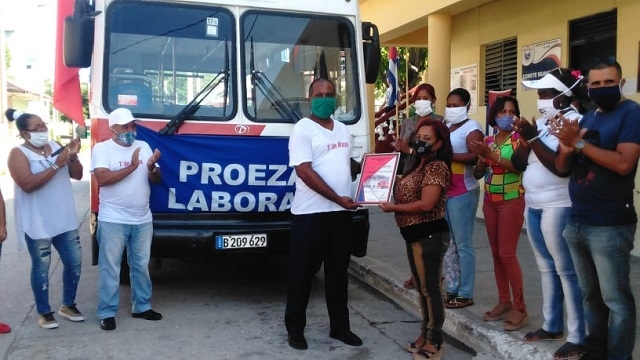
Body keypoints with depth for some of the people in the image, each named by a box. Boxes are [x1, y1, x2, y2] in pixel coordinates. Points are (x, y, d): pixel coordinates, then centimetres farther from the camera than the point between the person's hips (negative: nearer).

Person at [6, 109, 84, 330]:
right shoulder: (18, 154, -9)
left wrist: (73, 157, -11)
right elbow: (28, 184, -23)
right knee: (41, 267, 5)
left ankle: (68, 305, 28)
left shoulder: (55, 146, 8)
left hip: (64, 219, 6)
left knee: (74, 262, 10)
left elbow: (77, 175, 8)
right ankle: (44, 313, 21)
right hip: (38, 223, -6)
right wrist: (56, 165, -25)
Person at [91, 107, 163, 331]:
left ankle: (142, 306, 28)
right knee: (110, 268, 2)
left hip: (143, 220, 5)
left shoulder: (143, 146, 8)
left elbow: (157, 180, 6)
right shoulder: (102, 148, -5)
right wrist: (131, 167, -21)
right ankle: (107, 313, 12)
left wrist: (151, 167, -16)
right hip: (113, 221, -5)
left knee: (141, 265, 15)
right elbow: (102, 179, -19)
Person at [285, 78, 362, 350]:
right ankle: (295, 329, 16)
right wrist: (337, 198, -20)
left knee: (338, 272, 14)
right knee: (302, 274, 3)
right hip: (310, 213, -6)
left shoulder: (342, 130, 14)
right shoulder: (302, 129, -8)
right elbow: (305, 172, -17)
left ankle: (340, 327, 26)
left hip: (341, 213, 7)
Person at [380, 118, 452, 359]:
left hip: (430, 235, -10)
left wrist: (393, 208, -14)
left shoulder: (437, 167, -14)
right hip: (415, 235, 10)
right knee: (421, 288, 17)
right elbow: (406, 195, 20)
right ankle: (425, 334, 28)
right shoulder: (418, 166, 16)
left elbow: (426, 204, -22)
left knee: (430, 288, -2)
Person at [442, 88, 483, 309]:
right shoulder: (446, 127, 18)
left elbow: (475, 157, -22)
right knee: (448, 243, 10)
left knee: (463, 244, -3)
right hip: (443, 191, 8)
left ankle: (465, 294, 3)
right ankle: (452, 289, 17)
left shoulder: (471, 128, -7)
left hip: (462, 193, -8)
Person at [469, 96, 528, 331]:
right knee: (496, 253, 8)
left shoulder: (519, 138, -7)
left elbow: (518, 166, -22)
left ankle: (520, 308, 0)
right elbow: (477, 174, 9)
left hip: (512, 201, -6)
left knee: (507, 254, -9)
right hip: (490, 201, 6)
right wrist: (481, 159, -11)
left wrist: (491, 154, -27)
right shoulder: (488, 141, 8)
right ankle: (504, 302, 18)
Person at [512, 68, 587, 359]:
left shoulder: (574, 122, -11)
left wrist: (533, 138, -21)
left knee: (566, 270, -4)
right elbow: (518, 163, 10)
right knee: (546, 268, 14)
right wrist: (524, 137, -6)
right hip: (533, 205, 8)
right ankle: (552, 326, 25)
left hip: (558, 206, -8)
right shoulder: (543, 122, 12)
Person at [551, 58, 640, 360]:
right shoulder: (587, 118, 16)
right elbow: (562, 168, 13)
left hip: (609, 227, -7)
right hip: (576, 222, 7)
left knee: (615, 299, 0)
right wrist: (566, 148, -8)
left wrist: (579, 143, -18)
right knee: (590, 296, 14)